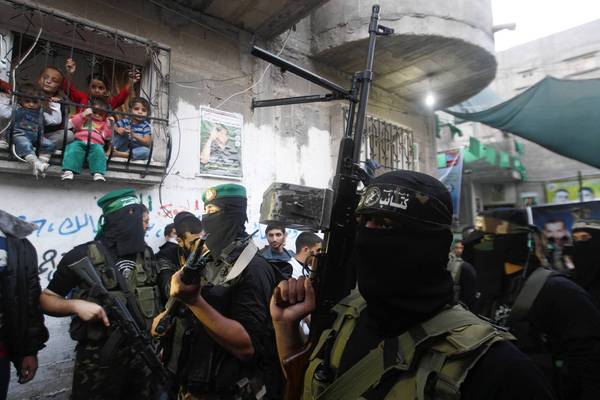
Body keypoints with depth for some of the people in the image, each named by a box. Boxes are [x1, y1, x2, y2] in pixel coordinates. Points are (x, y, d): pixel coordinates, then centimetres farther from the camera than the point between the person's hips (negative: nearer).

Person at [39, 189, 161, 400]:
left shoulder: (147, 254, 4)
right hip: (98, 359, -4)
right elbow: (46, 299, -3)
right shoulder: (83, 256, -11)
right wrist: (75, 305, -22)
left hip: (143, 354, 5)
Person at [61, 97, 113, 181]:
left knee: (99, 151, -34)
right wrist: (83, 115, -3)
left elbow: (107, 137, 11)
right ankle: (69, 171, -42)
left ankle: (98, 173, -46)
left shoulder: (104, 123, 25)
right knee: (73, 148, -31)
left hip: (95, 144, -1)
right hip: (80, 141, 1)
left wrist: (110, 126, -3)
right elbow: (73, 124, 9)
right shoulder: (84, 117, 27)